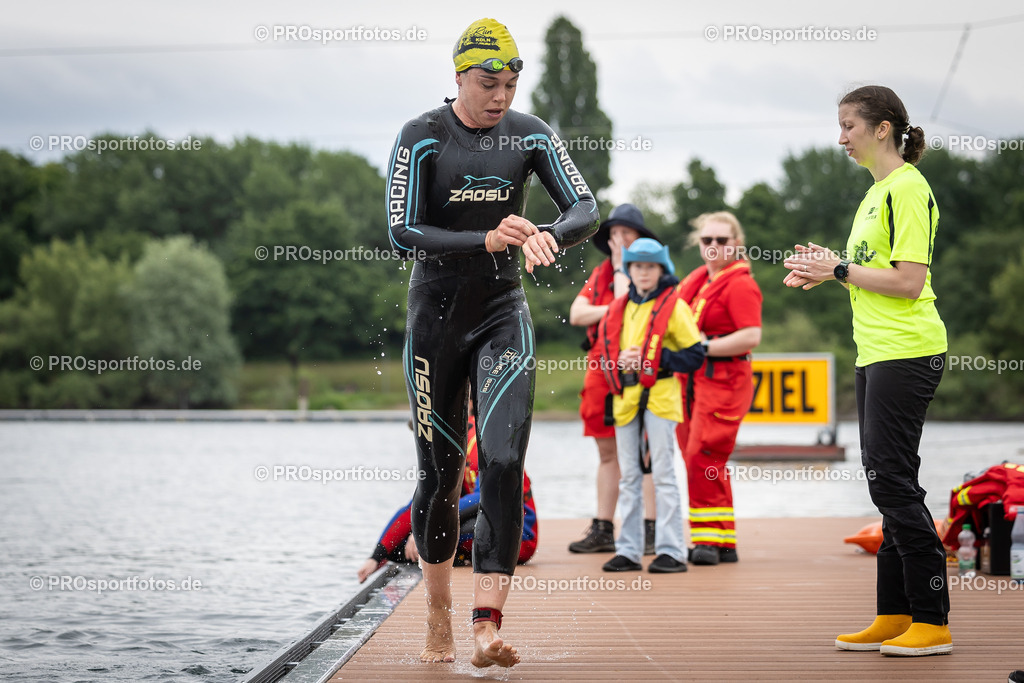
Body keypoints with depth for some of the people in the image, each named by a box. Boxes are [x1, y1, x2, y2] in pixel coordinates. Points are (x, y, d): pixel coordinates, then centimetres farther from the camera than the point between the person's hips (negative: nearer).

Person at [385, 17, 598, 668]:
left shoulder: (530, 134, 0)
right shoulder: (421, 138, -9)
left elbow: (587, 209, -6)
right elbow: (403, 232, -17)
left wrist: (547, 236, -29)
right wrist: (486, 241, -29)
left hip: (504, 313, 2)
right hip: (437, 314, -2)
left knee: (505, 461, -15)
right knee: (441, 469, 5)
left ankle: (488, 626, -19)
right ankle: (439, 620, 24)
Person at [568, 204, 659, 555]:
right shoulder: (600, 273, 17)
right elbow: (576, 314, 5)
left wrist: (621, 265, -9)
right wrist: (610, 310, -8)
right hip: (602, 367, 6)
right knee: (607, 452, 10)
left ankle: (650, 530, -6)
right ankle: (602, 530, 15)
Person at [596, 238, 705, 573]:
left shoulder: (673, 307, -2)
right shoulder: (618, 309, 15)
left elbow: (695, 354, -7)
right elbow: (606, 354, 19)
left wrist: (652, 359, -14)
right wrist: (620, 361, -4)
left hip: (659, 397, -6)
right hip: (626, 398, 6)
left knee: (663, 474, -6)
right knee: (628, 477, 8)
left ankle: (671, 551, -3)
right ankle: (628, 550, 13)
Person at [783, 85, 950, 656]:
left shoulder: (907, 188, -12)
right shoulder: (879, 191, 18)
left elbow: (908, 282, -19)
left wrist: (840, 269, -13)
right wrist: (827, 271, 10)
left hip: (907, 353, -10)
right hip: (877, 353, 10)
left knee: (894, 480, -9)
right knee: (887, 482, 10)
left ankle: (933, 621, -4)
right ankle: (895, 616, 15)